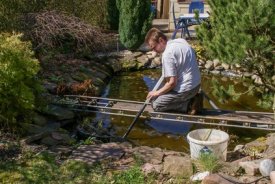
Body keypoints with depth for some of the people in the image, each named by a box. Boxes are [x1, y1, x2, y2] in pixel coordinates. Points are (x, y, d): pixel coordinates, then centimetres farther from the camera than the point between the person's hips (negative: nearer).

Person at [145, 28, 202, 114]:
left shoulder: (167, 54, -22)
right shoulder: (180, 40, 3)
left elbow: (172, 82, -23)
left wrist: (157, 93, -7)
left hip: (185, 90, -9)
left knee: (155, 104, 2)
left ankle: (188, 105, -6)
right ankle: (190, 100, 8)